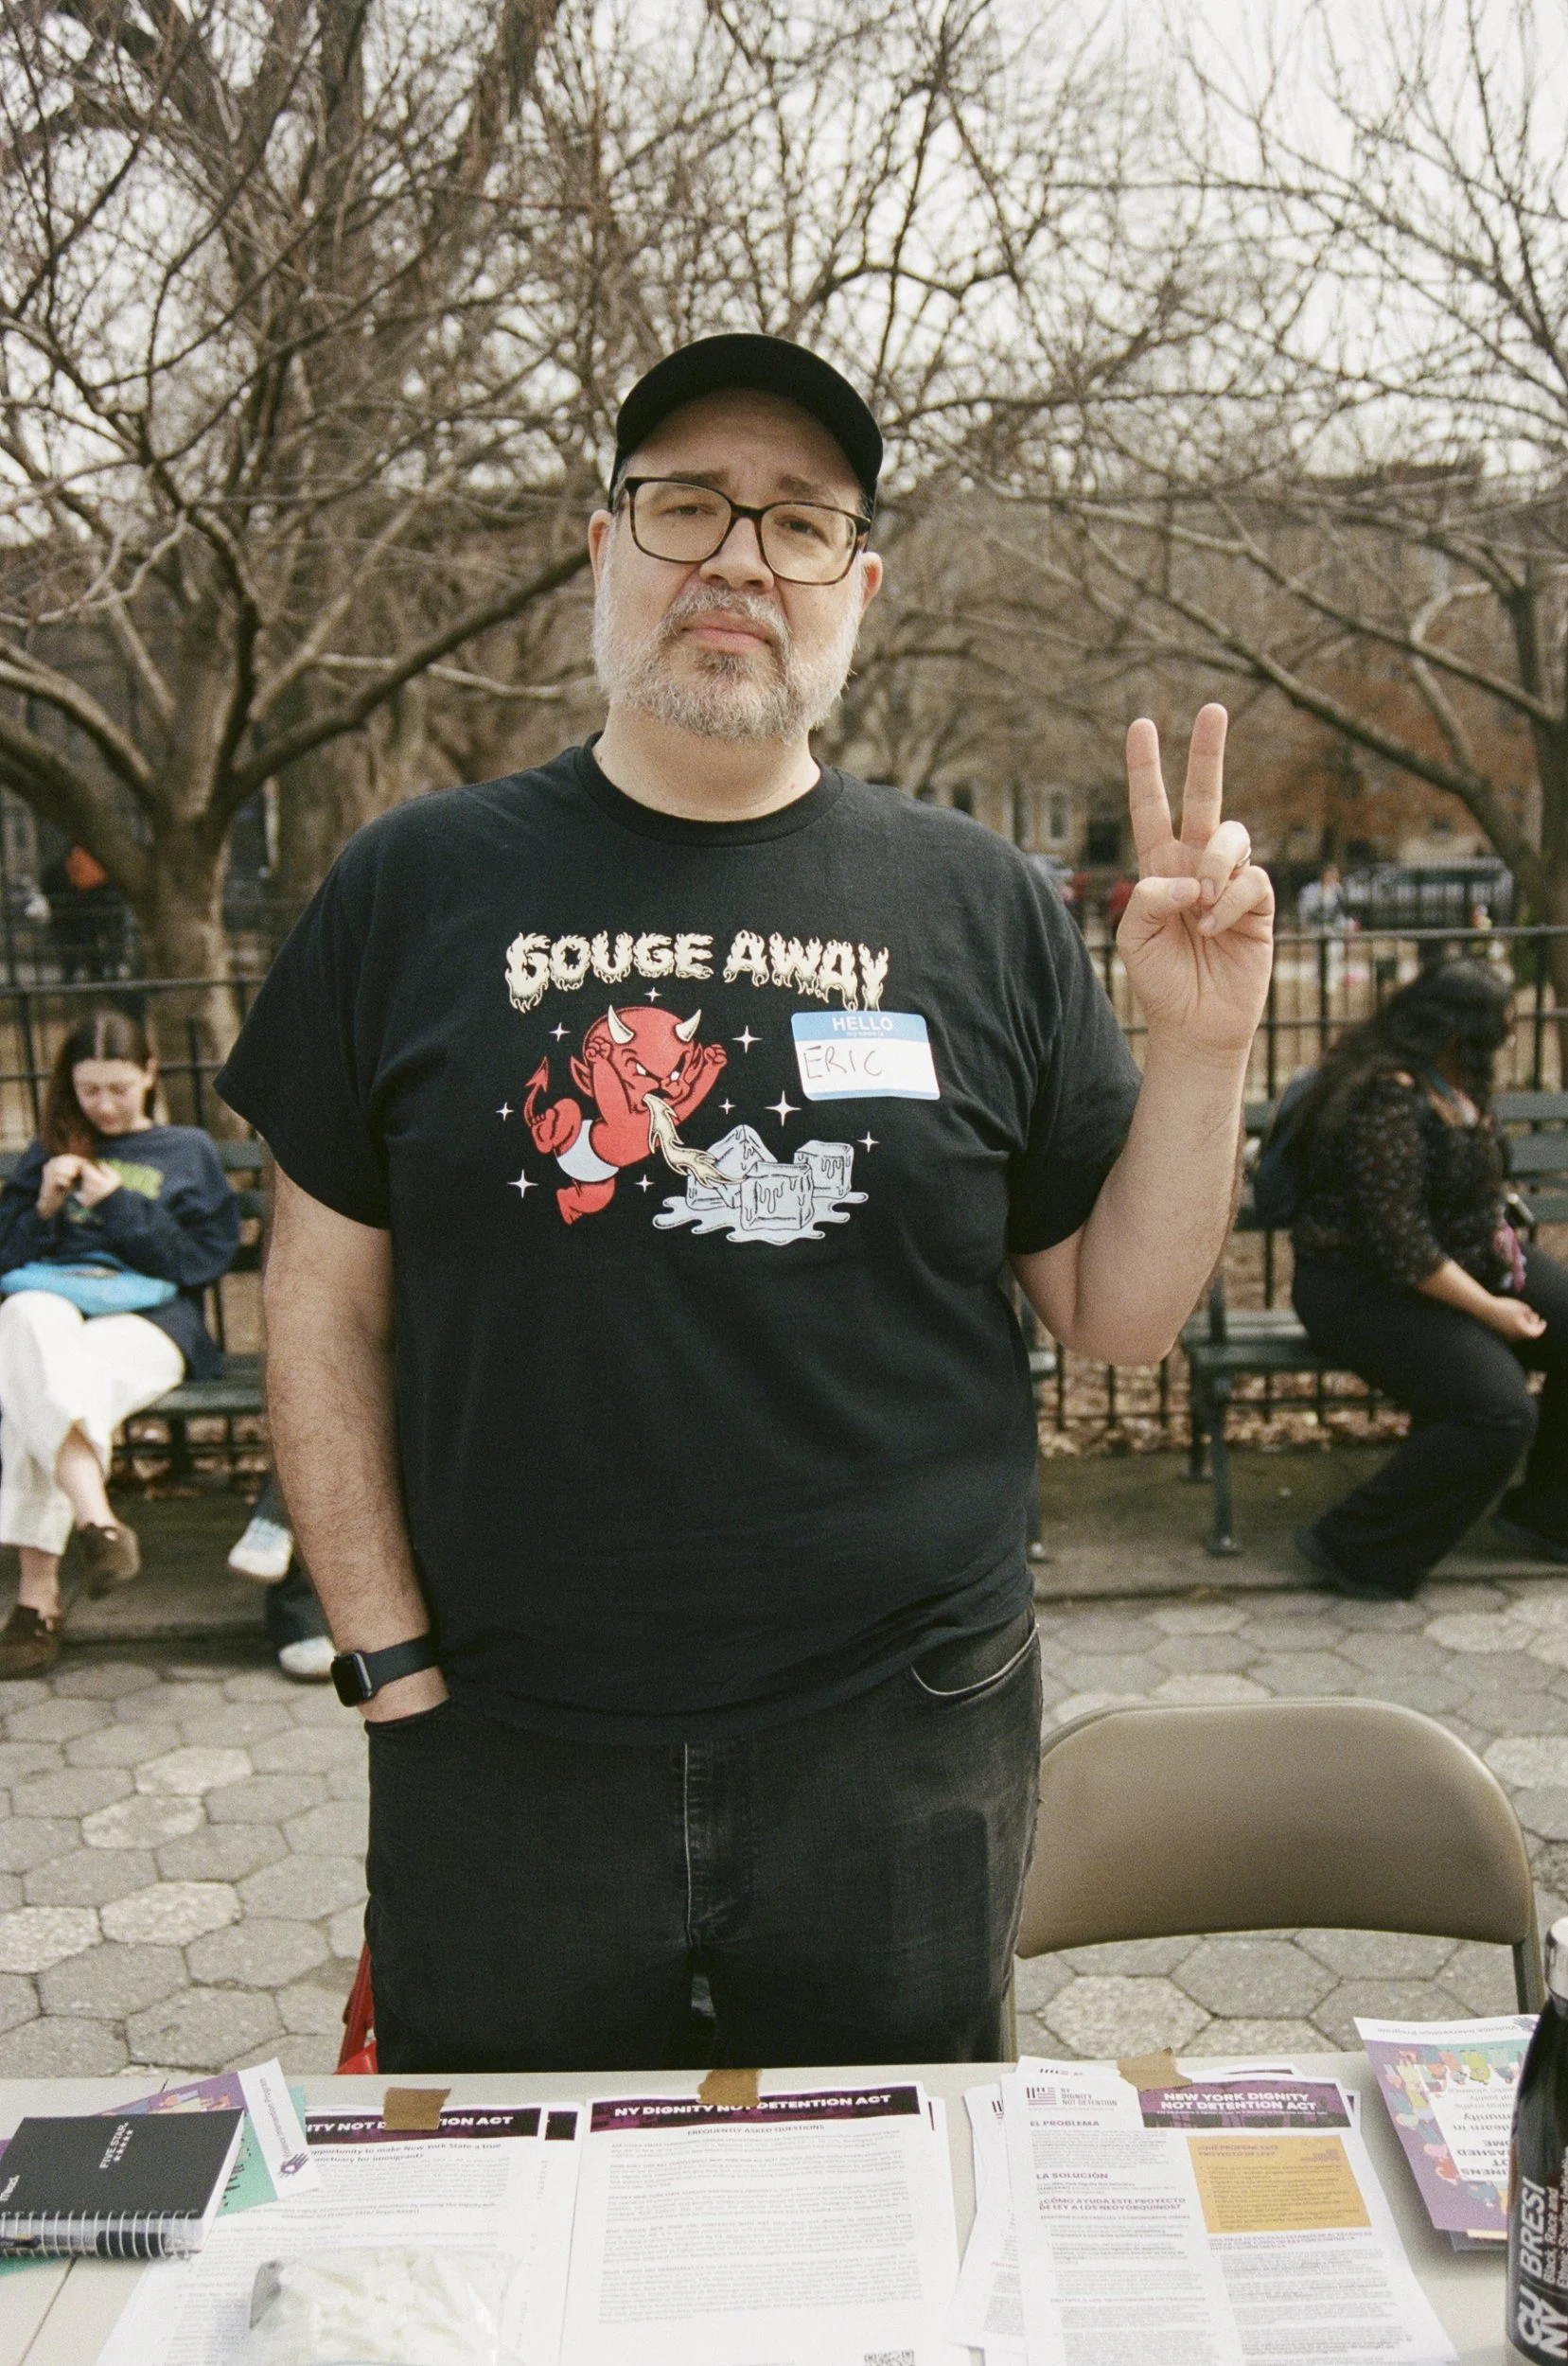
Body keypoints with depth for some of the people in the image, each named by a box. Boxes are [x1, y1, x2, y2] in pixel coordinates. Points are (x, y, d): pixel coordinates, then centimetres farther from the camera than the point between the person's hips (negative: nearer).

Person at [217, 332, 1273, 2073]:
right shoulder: (417, 886, 0)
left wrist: (1201, 1045, -10)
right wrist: (393, 1664, -3)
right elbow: (328, 1307, 1)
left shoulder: (980, 906, 1)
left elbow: (1117, 1314, 3)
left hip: (907, 1750, 1)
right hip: (506, 1756, 0)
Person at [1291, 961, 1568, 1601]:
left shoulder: (1459, 1084, 6)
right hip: (1363, 1285, -10)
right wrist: (1489, 1309, -19)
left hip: (1465, 1259, 10)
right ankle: (1353, 1549, -11)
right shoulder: (1386, 1099, -25)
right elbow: (1400, 1246, -27)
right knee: (1498, 1411, -26)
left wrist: (1500, 1232, 7)